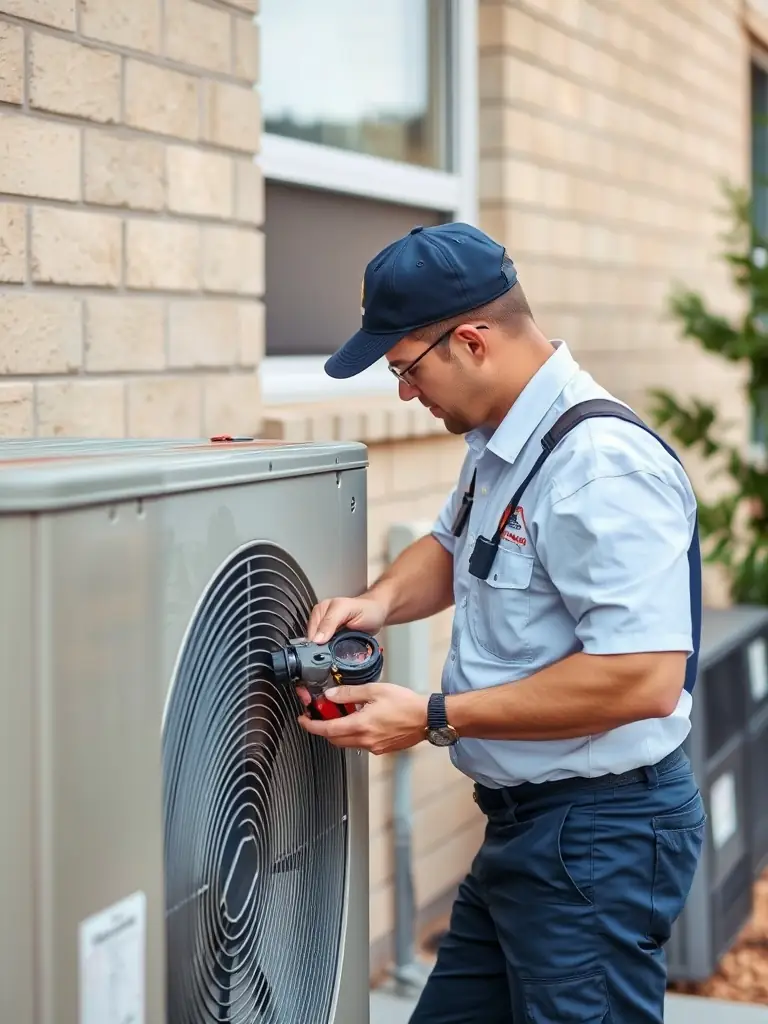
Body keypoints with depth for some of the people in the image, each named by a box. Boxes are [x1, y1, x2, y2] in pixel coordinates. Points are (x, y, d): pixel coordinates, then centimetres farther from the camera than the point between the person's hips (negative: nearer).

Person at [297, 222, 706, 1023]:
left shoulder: (600, 466, -23)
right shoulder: (499, 443, 8)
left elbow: (645, 679, -29)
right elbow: (454, 546, 27)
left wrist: (434, 719, -23)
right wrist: (381, 601, 3)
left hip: (599, 835, -9)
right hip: (524, 823, 10)